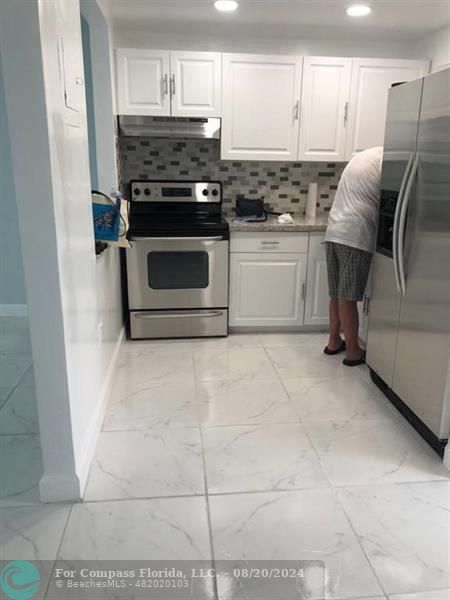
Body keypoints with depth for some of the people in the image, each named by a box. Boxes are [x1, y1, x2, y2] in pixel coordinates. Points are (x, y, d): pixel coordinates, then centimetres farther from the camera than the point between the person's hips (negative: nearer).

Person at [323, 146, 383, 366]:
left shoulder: (362, 156, 22)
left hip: (334, 232, 8)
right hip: (355, 236, -8)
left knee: (337, 294, 15)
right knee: (348, 297, -3)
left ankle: (334, 341, 25)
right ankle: (353, 351, 8)